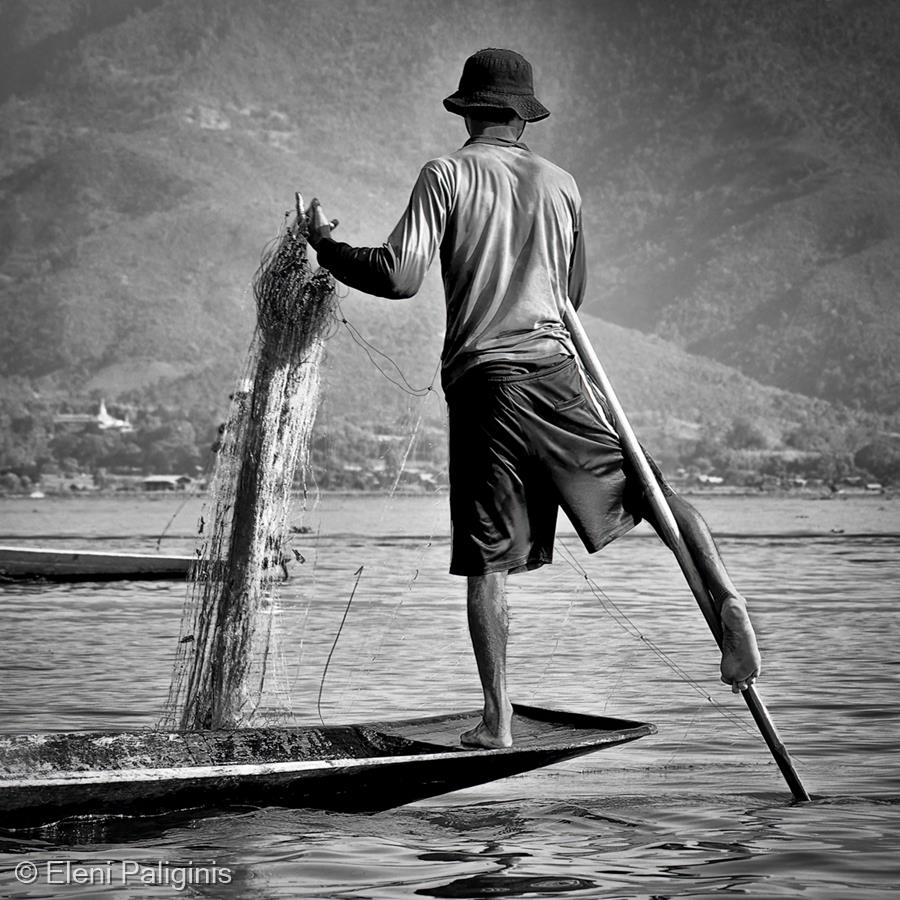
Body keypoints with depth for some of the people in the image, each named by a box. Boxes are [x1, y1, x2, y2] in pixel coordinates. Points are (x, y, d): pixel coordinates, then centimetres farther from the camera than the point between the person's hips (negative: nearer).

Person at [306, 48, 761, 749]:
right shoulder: (560, 183, 13)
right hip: (553, 370, 2)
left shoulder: (447, 175, 2)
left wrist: (326, 247, 7)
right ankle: (725, 601, -11)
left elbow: (400, 277, -7)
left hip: (480, 379, -2)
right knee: (651, 490, 10)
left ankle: (498, 719, 3)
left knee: (488, 561, 2)